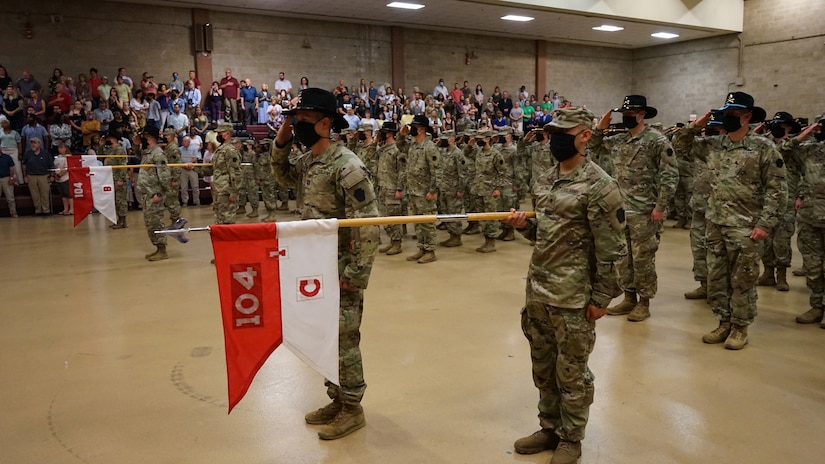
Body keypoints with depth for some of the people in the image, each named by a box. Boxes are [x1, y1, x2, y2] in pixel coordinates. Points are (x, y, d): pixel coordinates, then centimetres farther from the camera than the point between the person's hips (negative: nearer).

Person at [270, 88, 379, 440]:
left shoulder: (346, 166, -20)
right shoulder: (310, 161, 6)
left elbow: (369, 224, -22)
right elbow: (284, 177, 27)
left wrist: (356, 275, -22)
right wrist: (280, 143, 9)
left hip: (341, 271, -9)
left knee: (344, 340, 3)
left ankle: (352, 409, 19)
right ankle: (337, 401, 32)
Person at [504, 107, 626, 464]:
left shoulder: (599, 187, -14)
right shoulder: (546, 180, 9)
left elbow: (611, 249, -14)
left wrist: (601, 298, -14)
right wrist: (523, 224, -1)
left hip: (573, 296, -7)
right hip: (537, 289, 8)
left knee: (571, 371, 7)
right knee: (543, 366, 18)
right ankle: (550, 428, 35)